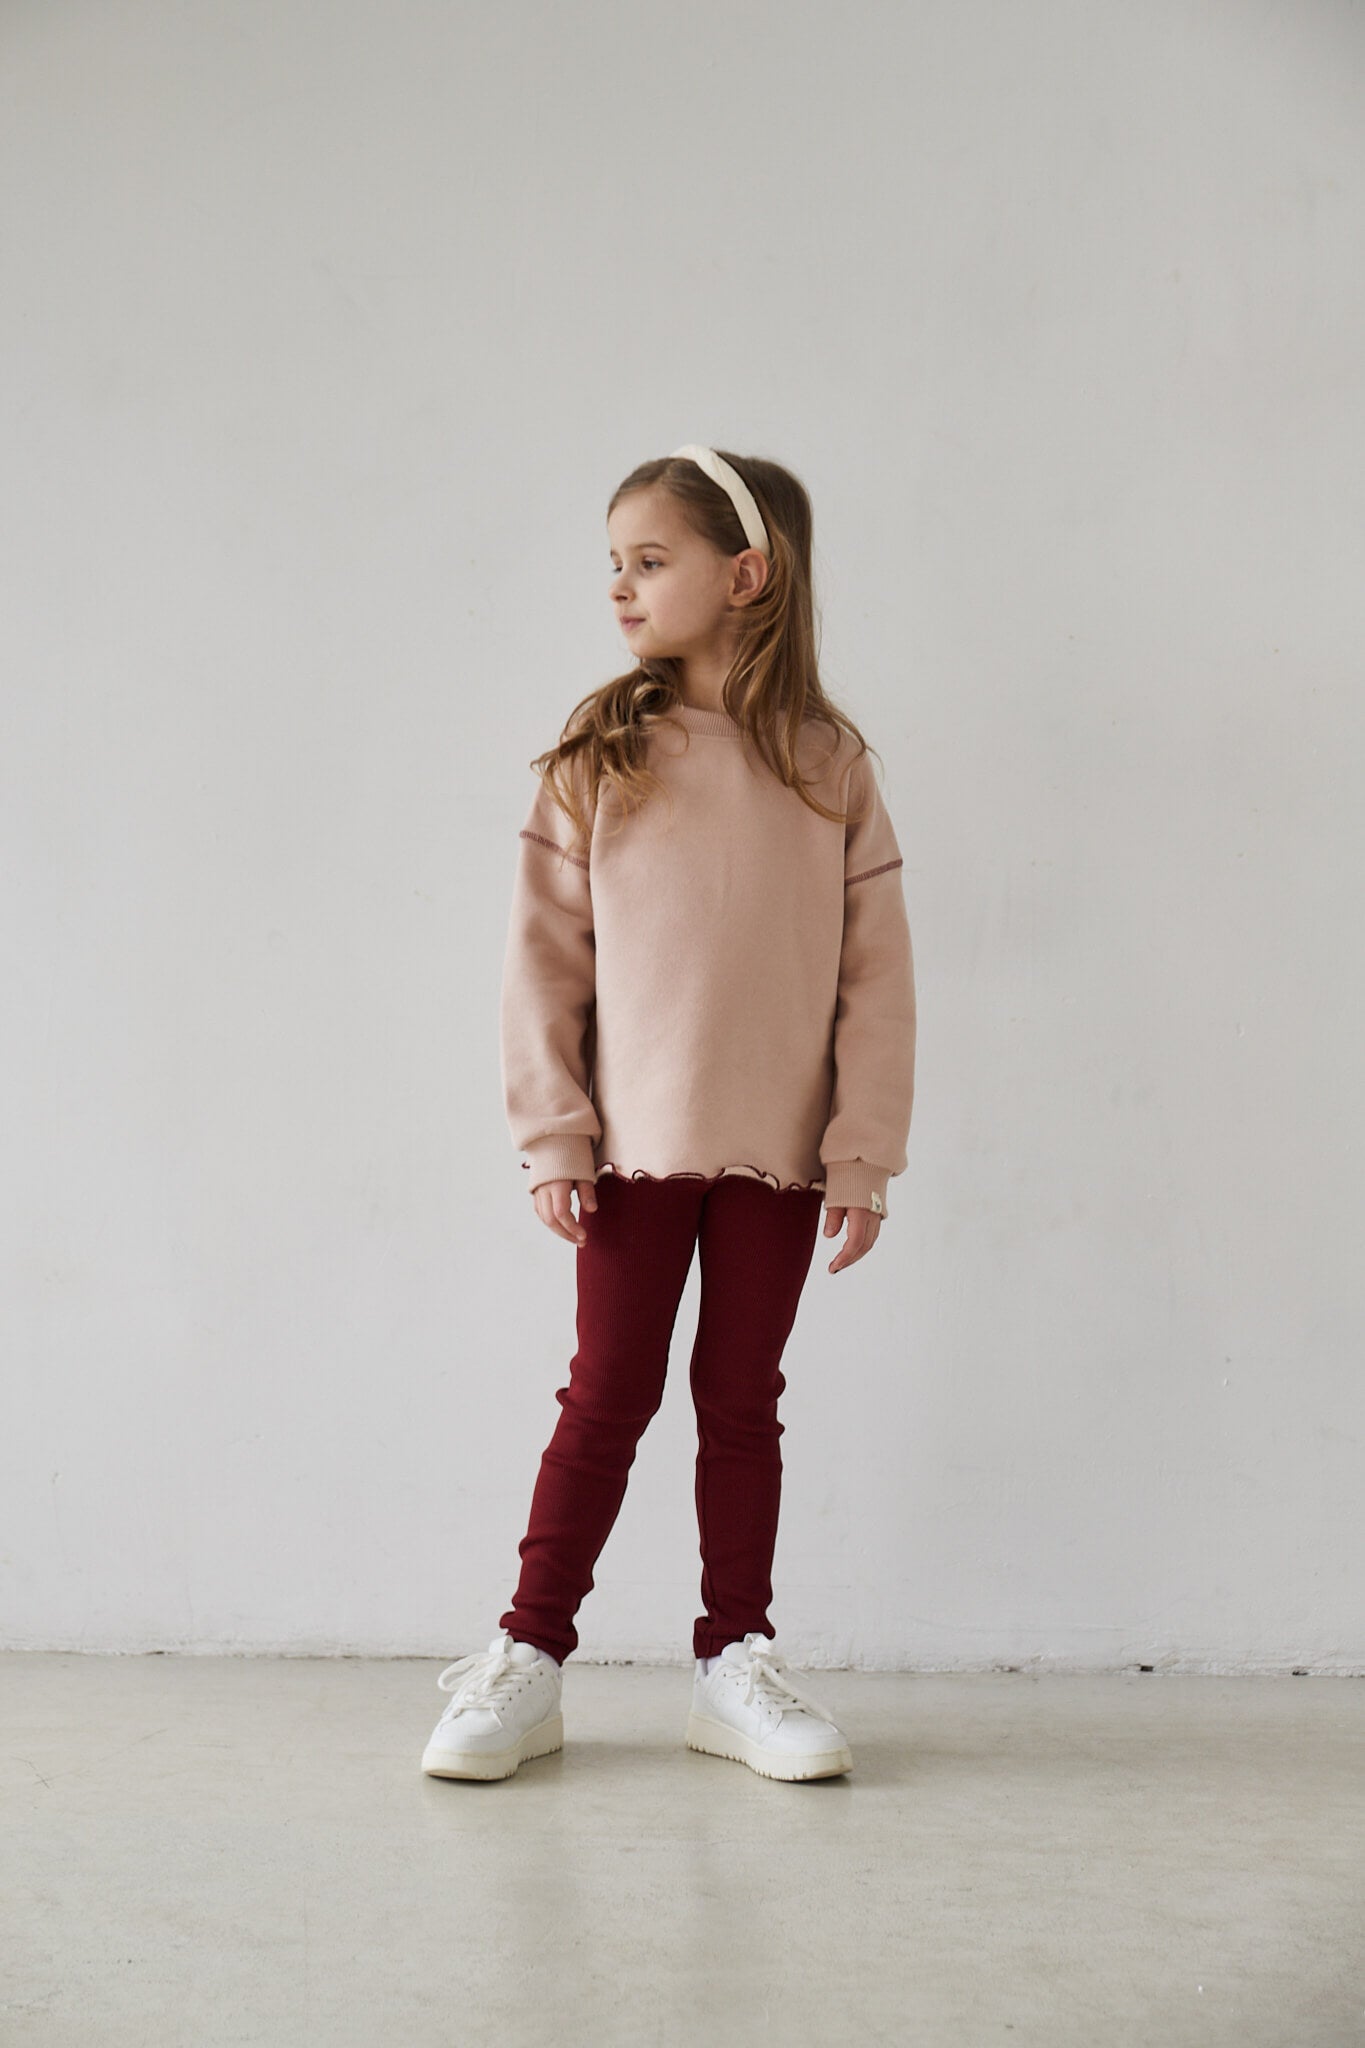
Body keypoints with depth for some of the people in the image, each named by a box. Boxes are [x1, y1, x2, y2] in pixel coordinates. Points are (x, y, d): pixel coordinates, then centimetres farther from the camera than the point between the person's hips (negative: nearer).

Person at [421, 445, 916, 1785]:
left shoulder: (828, 766, 0)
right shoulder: (598, 755, 0)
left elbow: (876, 971, 0)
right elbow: (545, 954, -2)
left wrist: (866, 1151, -4)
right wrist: (552, 1136, -7)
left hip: (780, 1147, 1)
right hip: (633, 1141, 0)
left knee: (742, 1399, 10)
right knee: (608, 1396, 5)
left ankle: (734, 1662, 22)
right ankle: (526, 1661, 17)